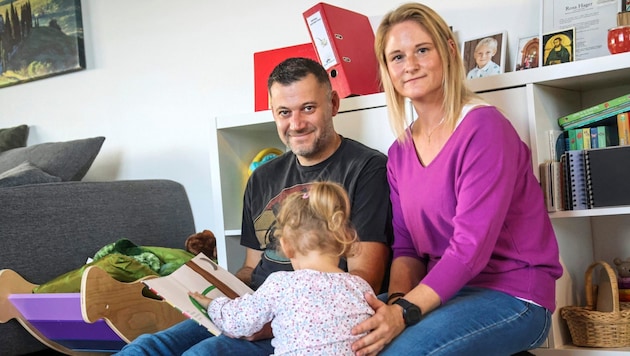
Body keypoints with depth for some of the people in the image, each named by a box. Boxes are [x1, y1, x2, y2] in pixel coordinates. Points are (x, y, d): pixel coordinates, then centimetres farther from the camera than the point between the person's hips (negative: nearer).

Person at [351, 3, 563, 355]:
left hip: (511, 296, -6)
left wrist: (405, 312, -28)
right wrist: (396, 300, -13)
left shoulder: (484, 127, -13)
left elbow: (472, 246, -20)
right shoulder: (400, 153, 9)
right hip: (441, 293, 6)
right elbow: (406, 248, 8)